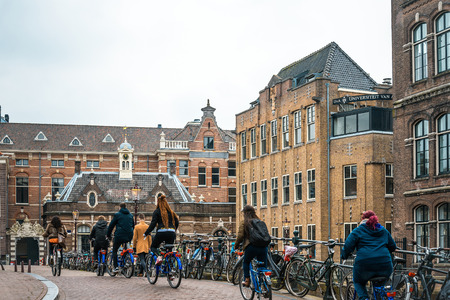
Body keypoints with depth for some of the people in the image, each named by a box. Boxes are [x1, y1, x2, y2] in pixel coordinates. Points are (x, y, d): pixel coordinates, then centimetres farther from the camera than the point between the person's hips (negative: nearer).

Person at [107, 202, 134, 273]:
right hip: (129, 237, 4)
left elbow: (111, 225, 4)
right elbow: (133, 226, 23)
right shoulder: (130, 215, 15)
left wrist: (108, 235, 14)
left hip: (120, 235, -4)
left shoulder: (117, 214, 1)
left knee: (114, 250, 9)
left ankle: (116, 267, -2)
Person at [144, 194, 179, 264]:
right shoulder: (171, 212, 15)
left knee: (153, 247, 13)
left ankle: (159, 257, -17)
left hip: (161, 232, -3)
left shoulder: (157, 211, 3)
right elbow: (176, 223, 13)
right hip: (171, 233, 3)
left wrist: (146, 233, 0)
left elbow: (153, 224, -4)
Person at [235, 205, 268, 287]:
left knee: (246, 262, 23)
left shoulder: (244, 222, 3)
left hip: (251, 246, -3)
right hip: (263, 246, 3)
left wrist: (236, 244, 12)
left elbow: (240, 236, -4)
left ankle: (247, 280, 17)